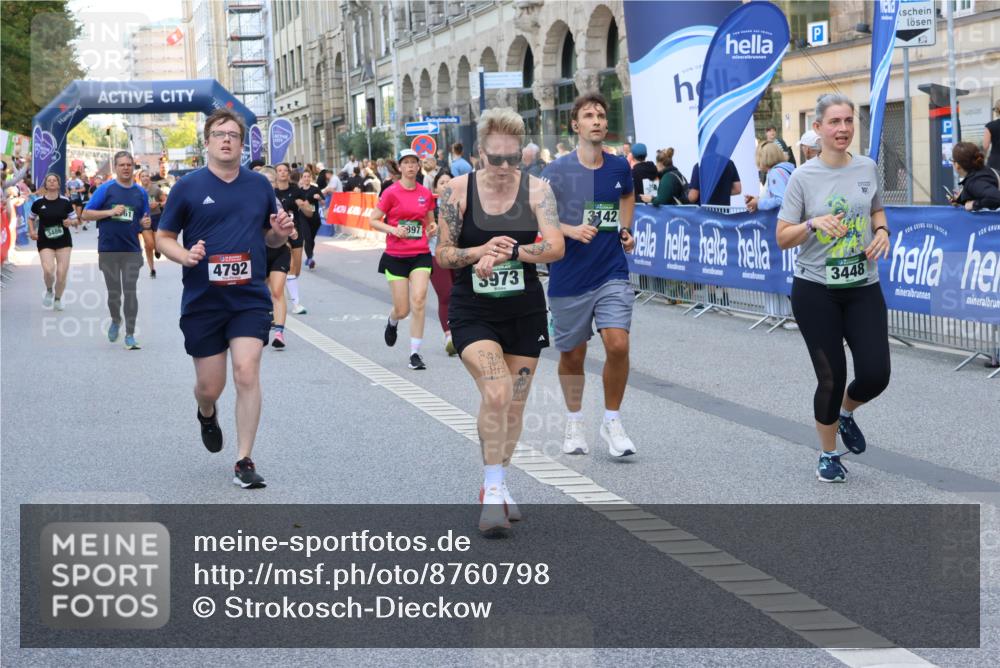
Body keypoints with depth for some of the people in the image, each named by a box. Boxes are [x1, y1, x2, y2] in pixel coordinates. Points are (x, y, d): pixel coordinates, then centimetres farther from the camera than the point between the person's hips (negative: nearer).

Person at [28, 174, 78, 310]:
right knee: (48, 270, -20)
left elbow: (75, 220, 6)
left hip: (64, 241, 1)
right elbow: (31, 218, 14)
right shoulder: (38, 202, -1)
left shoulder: (65, 202, 0)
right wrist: (32, 231, -3)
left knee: (62, 273, -2)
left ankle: (58, 298, 23)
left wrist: (70, 222, -16)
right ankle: (49, 290, 14)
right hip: (45, 242, -1)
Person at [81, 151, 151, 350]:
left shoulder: (140, 192, 8)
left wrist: (145, 223, -6)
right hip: (108, 250, -1)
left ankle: (130, 334, 3)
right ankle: (115, 320, 35)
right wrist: (110, 212, -14)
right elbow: (86, 214, -2)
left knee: (130, 292, -3)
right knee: (113, 292, 8)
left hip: (132, 250, 1)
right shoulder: (106, 189, -1)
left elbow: (144, 220, 18)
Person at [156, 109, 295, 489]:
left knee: (247, 373, -13)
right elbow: (163, 238, 4)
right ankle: (207, 414, 44)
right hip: (202, 301, -1)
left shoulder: (259, 185, 7)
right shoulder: (188, 187, 0)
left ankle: (244, 462, -3)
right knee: (209, 386, 5)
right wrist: (185, 255, -16)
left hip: (250, 299, 1)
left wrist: (280, 233, -5)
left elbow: (270, 239, 18)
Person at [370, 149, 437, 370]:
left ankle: (415, 353, -6)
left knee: (419, 301, -15)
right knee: (402, 310, 2)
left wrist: (432, 228, -3)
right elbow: (373, 221, -2)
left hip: (421, 255, 2)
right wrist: (393, 229, -18)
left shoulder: (425, 194, 6)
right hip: (395, 256, -2)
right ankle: (392, 323, 41)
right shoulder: (391, 193, -5)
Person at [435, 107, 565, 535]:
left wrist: (506, 252, -28)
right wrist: (481, 251, -21)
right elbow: (442, 255, -3)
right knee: (496, 392, -23)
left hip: (524, 311, 2)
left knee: (515, 404, 10)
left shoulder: (536, 190, -5)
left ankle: (496, 486, 29)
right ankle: (493, 490, -12)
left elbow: (555, 246, -16)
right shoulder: (458, 191, -6)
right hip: (472, 312, -2)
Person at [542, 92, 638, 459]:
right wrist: (571, 230, -20)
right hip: (568, 278, -2)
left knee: (618, 344, -14)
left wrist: (626, 230, 10)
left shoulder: (619, 167, 3)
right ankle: (574, 422, 32)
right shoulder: (556, 171, -8)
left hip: (612, 273, 2)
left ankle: (612, 421, 4)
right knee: (572, 355, 9)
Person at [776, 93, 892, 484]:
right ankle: (828, 456, 20)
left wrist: (882, 231, 0)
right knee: (831, 377, -2)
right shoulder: (803, 177, -8)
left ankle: (845, 413, 30)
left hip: (863, 288, 3)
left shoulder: (867, 168, 2)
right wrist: (813, 223, -24)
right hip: (815, 291, -3)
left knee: (875, 374, -5)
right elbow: (782, 238, -6)